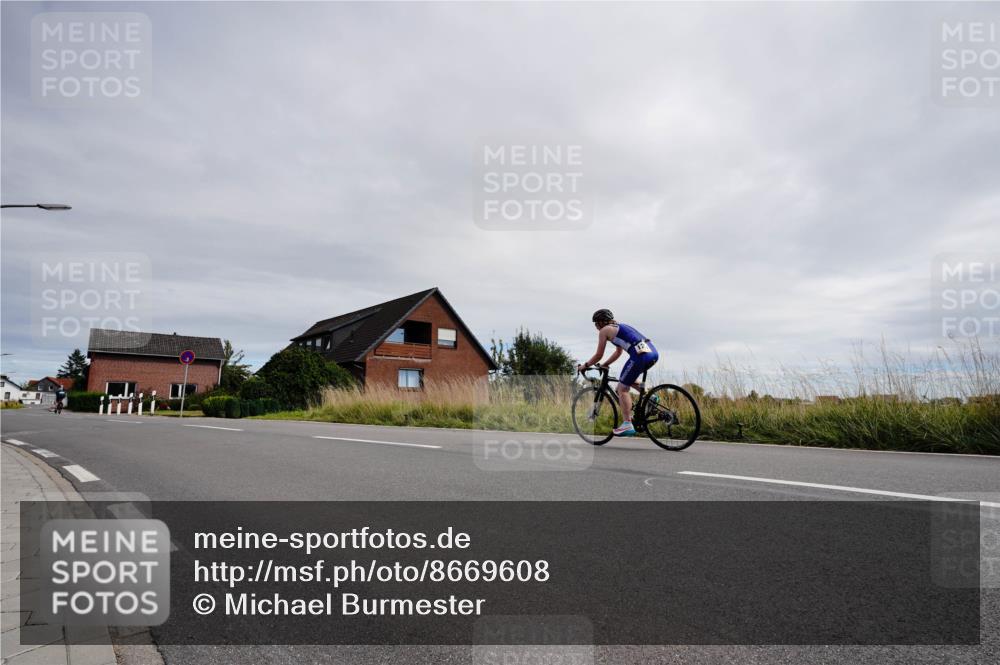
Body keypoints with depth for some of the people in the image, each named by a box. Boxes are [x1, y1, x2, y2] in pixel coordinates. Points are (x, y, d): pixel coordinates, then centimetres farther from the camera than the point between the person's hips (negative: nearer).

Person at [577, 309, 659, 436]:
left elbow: (599, 355, 9)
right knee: (626, 380, 28)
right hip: (654, 352, 8)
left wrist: (584, 365, 23)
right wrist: (604, 365, 40)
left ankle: (627, 425, -3)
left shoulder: (604, 330, 7)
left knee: (622, 389, 2)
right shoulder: (620, 327, 31)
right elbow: (618, 352, 37)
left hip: (640, 355, -8)